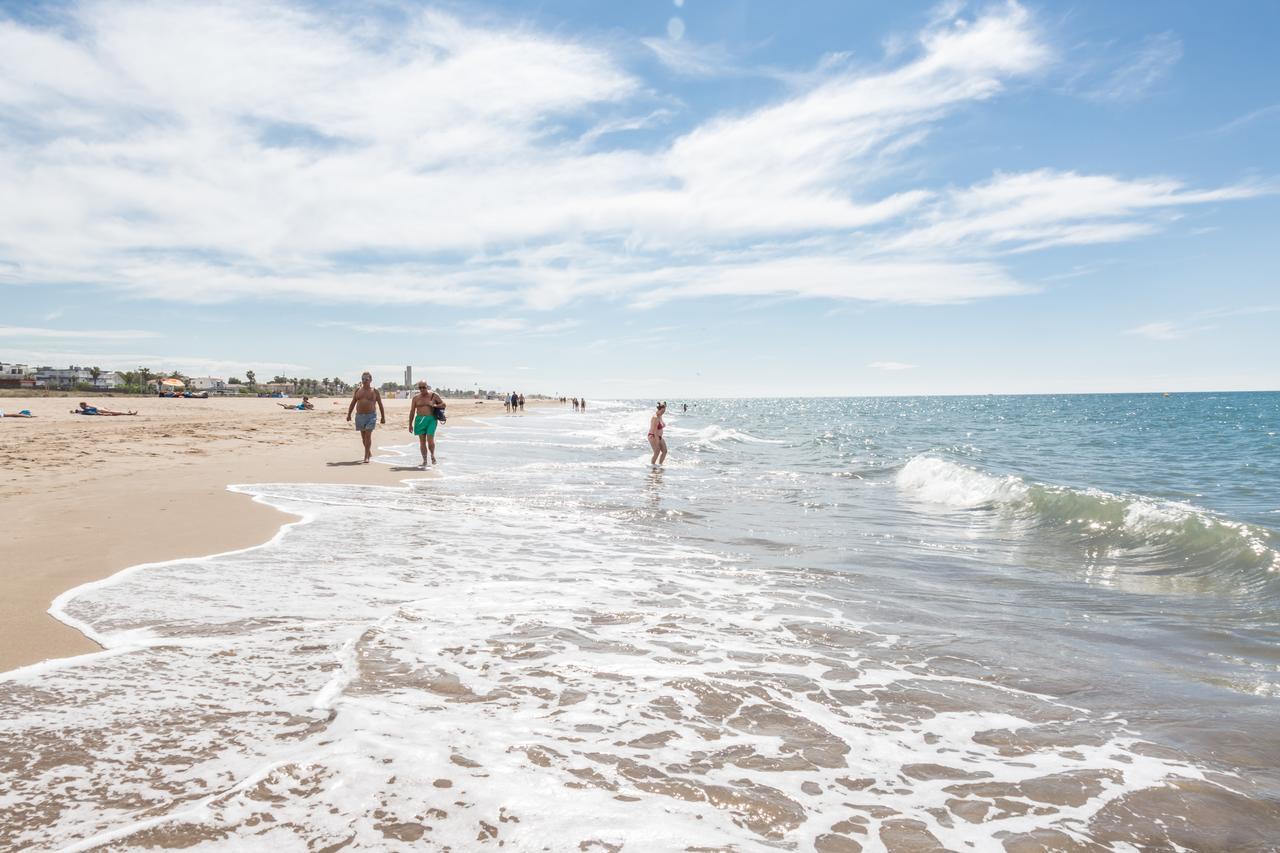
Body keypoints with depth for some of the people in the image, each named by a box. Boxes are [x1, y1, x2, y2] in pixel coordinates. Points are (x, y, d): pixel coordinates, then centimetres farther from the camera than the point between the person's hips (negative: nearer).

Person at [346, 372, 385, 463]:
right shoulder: (357, 390, 9)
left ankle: (366, 457, -13)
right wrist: (348, 414, 5)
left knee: (368, 435, -14)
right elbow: (353, 403, 12)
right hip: (359, 416, 4)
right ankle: (369, 453, 30)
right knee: (363, 436, 12)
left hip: (371, 416, -4)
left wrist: (383, 417, 2)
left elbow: (380, 405, 4)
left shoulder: (375, 391, 1)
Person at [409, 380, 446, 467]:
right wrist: (410, 424, 7)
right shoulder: (416, 397, 7)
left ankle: (432, 455, 15)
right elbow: (412, 411, 9)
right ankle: (425, 461, 9)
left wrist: (435, 405, -11)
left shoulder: (434, 395, 2)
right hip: (420, 420, 2)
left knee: (430, 439, -12)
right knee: (422, 441, 2)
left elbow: (444, 404, 6)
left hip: (431, 419, -2)